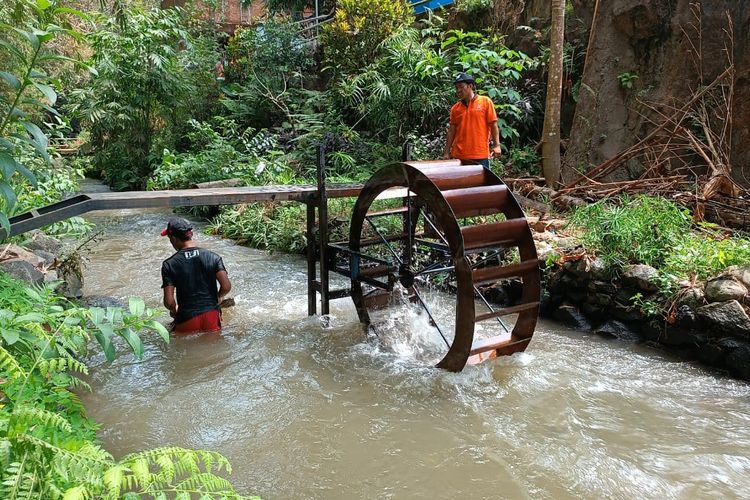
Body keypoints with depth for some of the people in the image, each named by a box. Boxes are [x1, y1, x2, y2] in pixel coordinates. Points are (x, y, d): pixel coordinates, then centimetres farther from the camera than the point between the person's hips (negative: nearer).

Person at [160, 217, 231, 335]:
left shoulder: (169, 265, -8)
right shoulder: (212, 257, -2)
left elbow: (169, 301, -11)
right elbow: (226, 287, -8)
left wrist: (173, 311, 12)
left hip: (187, 319, -2)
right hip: (211, 315, 2)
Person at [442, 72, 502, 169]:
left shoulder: (485, 102, 1)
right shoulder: (455, 108, 9)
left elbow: (493, 125, 0)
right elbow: (452, 131, 11)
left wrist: (496, 145, -9)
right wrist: (447, 153, 7)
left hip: (480, 155, -3)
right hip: (459, 156, 3)